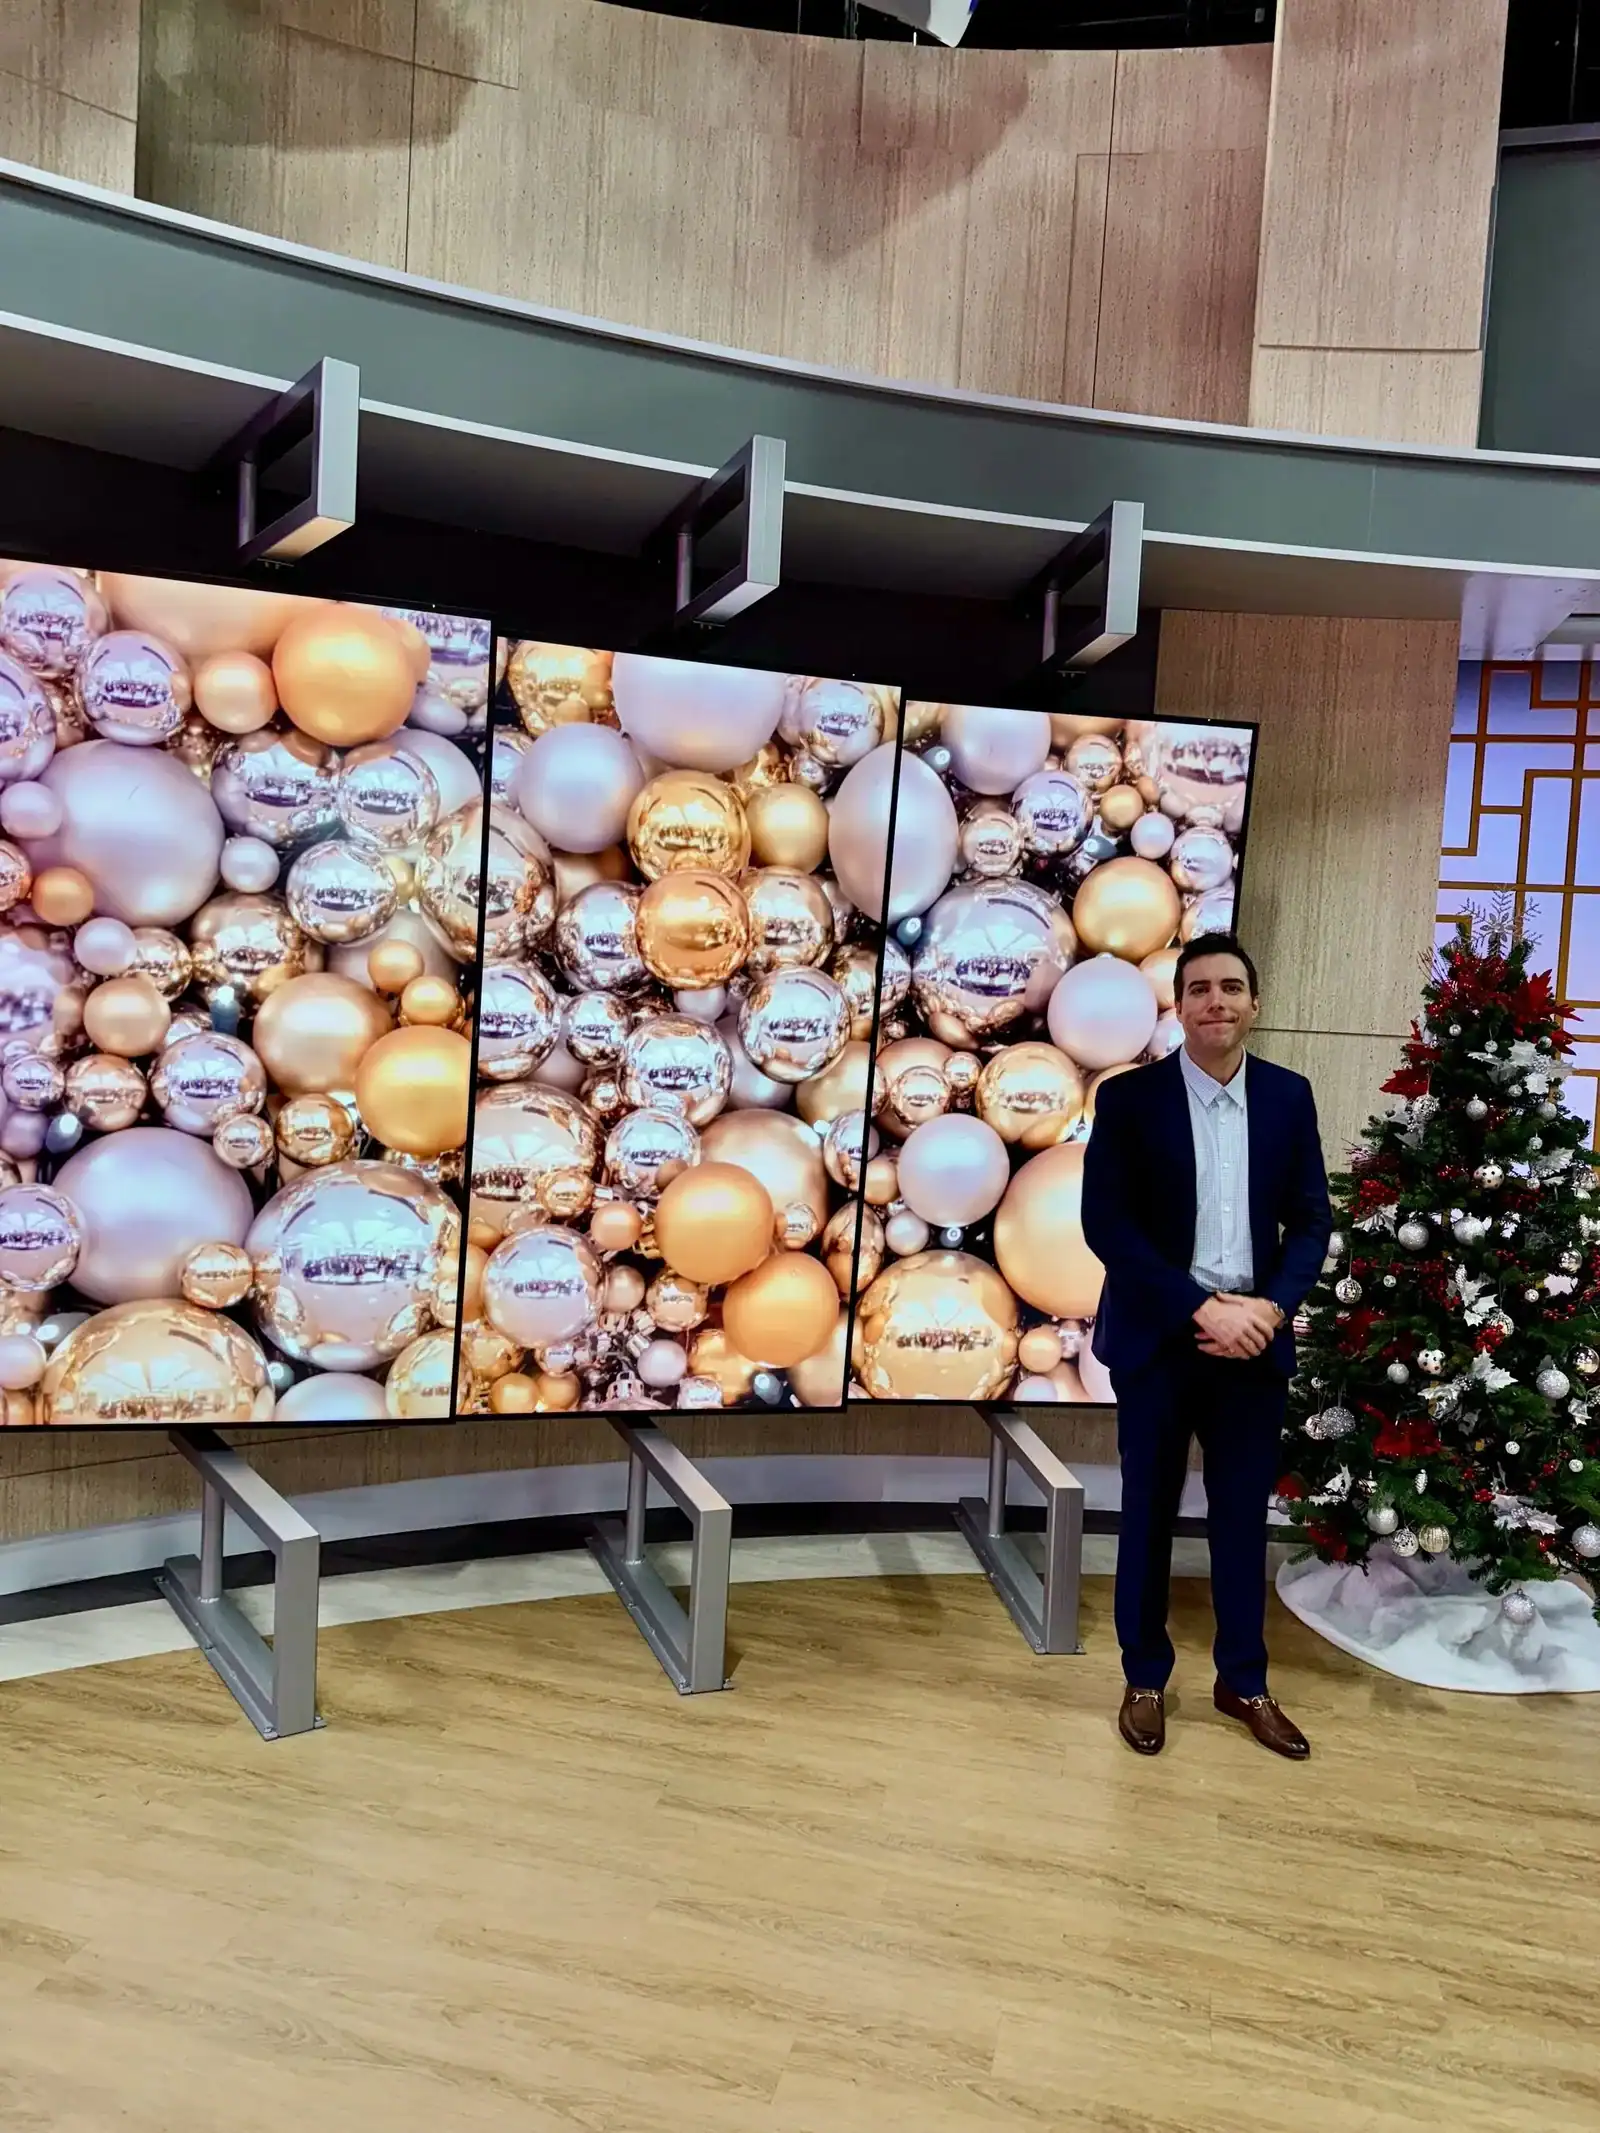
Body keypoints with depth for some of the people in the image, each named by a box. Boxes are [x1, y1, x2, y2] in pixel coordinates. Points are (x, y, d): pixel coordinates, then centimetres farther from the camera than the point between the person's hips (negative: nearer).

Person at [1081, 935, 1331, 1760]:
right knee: (1148, 1515, 9)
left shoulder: (1289, 1096, 3)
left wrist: (1271, 1306, -13)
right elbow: (1104, 1224, -12)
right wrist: (1202, 1309, -17)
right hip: (1159, 1338, -2)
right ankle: (1145, 1679, 26)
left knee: (1244, 1517, 13)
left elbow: (1311, 1220, 4)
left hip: (1256, 1338, 3)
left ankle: (1243, 1681, 30)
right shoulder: (1130, 1096, -7)